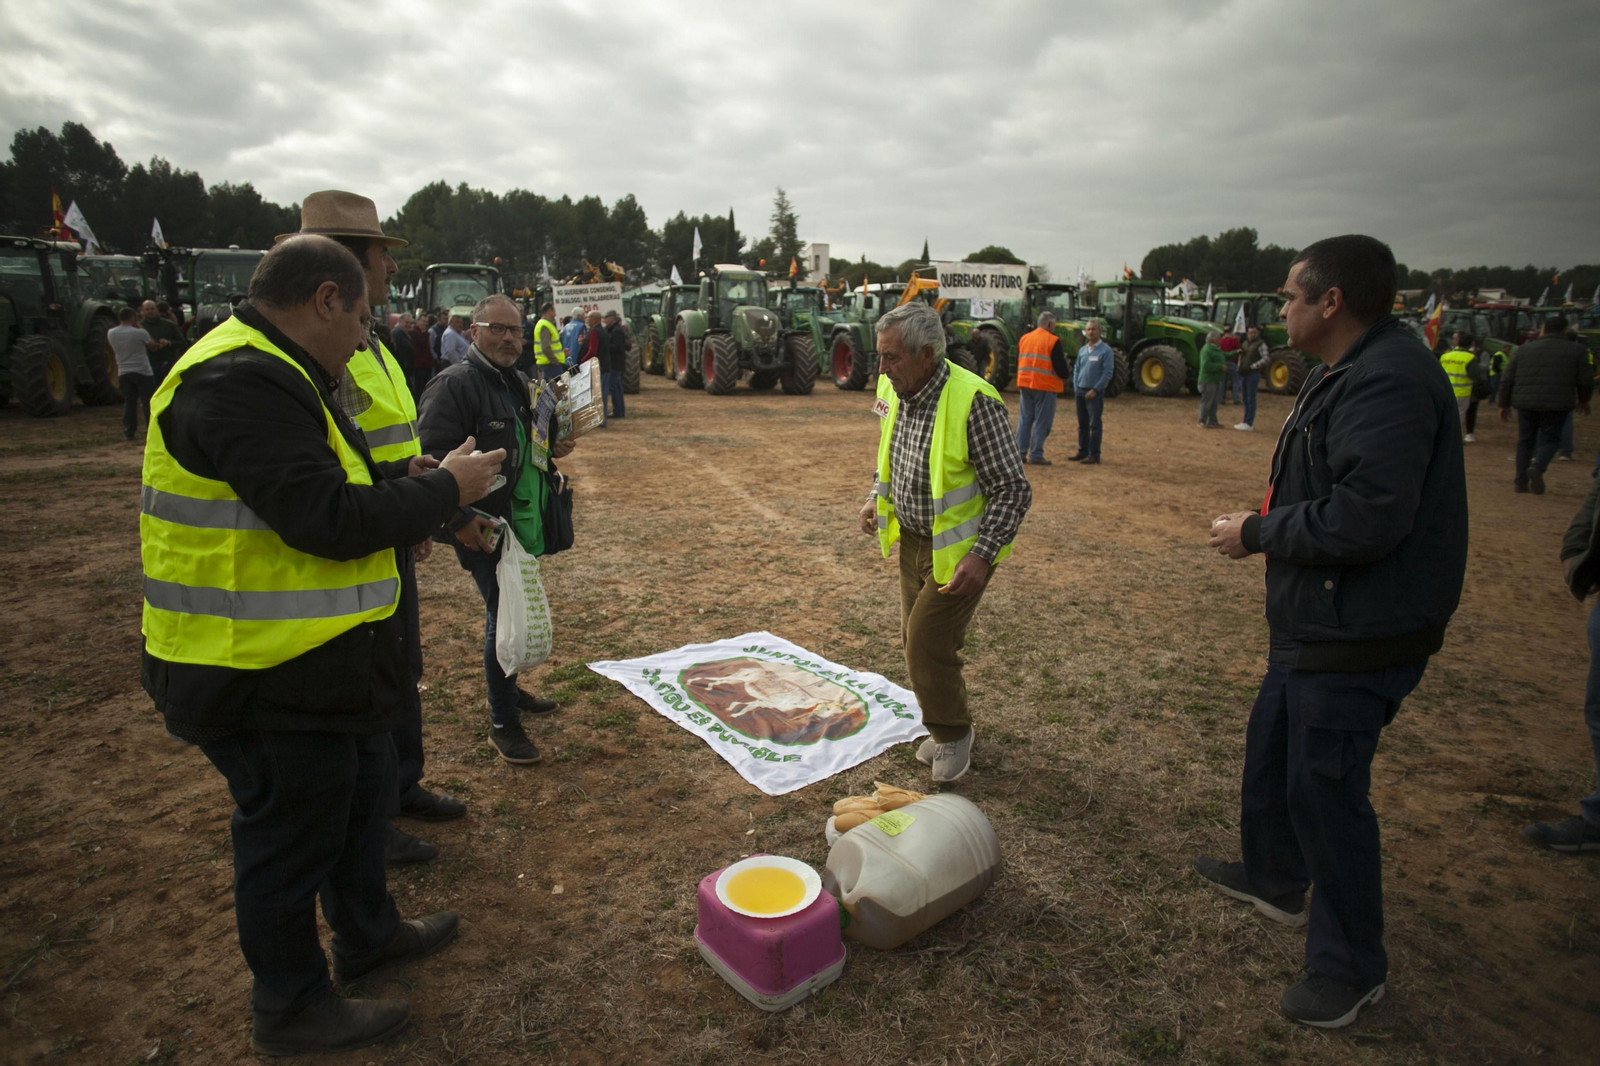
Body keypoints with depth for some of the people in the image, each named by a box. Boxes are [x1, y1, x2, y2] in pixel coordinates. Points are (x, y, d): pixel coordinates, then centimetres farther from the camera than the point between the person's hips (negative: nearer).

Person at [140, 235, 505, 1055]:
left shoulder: (266, 374, 12)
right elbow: (328, 521, -30)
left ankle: (367, 934, 45)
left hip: (315, 656, 11)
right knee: (292, 832, 7)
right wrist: (444, 491, -18)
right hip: (265, 672, -11)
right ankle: (290, 1006, 30)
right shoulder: (244, 386, -25)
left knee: (362, 788, 24)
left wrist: (400, 479, 5)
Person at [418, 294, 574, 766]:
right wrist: (460, 519, -25)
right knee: (503, 616, -4)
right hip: (484, 529, -9)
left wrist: (553, 446, 9)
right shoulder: (454, 385, -14)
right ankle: (503, 722, 10)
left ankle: (508, 689, 40)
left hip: (524, 522, 9)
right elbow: (434, 458, -21)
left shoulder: (519, 382, 15)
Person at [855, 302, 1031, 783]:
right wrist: (877, 496, 8)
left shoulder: (973, 401, -25)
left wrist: (982, 555, -28)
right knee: (917, 639, 16)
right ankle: (942, 728, 36)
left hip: (957, 549, -7)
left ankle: (955, 733, 21)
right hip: (911, 540, 8)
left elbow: (1013, 489, -22)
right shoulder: (892, 392, -2)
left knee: (929, 645, -5)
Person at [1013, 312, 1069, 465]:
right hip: (1045, 386, -6)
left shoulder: (1023, 338, 11)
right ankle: (1036, 455, 1)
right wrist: (1066, 375, 10)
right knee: (1042, 422, 1)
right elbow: (1059, 365, -10)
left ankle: (1020, 453, 11)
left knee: (1024, 419, 12)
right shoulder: (1053, 341, -8)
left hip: (1025, 385, 6)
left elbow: (1018, 362, 15)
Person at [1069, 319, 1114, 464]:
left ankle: (1094, 454, 1)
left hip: (1095, 393, -6)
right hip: (1080, 391, 6)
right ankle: (1082, 451, 19)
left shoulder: (1106, 350, -6)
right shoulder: (1082, 350, 11)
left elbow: (1108, 373, -9)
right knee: (1082, 424, 11)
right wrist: (1076, 387, 5)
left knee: (1094, 425, -3)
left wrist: (1095, 390, -13)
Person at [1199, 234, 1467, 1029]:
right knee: (1272, 747, 24)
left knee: (1323, 787, 1)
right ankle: (1274, 879, 46)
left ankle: (1351, 968, 21)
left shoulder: (1389, 383, -23)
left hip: (1358, 636, -11)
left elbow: (1363, 520, -31)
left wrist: (1255, 533, -18)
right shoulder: (1348, 373, 11)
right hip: (1316, 621, 11)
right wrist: (1266, 526, 6)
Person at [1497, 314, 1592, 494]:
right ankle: (1538, 466, -21)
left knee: (1525, 440, 11)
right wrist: (1583, 400, 22)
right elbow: (1585, 381, 4)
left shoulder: (1524, 349, 7)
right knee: (1550, 438, 8)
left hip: (1525, 403, 2)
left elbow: (1507, 380, 6)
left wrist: (1504, 404, 15)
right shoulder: (1577, 350, 3)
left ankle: (1521, 482, 11)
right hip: (1556, 405, -2)